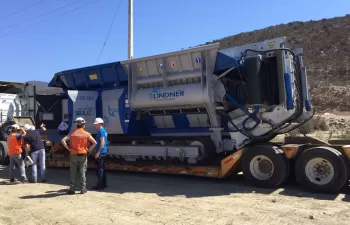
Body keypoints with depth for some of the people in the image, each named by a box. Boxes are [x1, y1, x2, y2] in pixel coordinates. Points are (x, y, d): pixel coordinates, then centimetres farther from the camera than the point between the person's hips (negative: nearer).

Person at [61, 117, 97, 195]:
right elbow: (95, 143, -8)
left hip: (74, 155, 1)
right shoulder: (87, 134, -2)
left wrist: (68, 148, -2)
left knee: (73, 172, 7)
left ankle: (72, 189, 11)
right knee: (82, 172, 6)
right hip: (83, 155, -1)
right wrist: (89, 149, 0)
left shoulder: (72, 133, 1)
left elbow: (63, 140, -7)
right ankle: (83, 189, 9)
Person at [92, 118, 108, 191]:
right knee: (102, 169, 15)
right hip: (103, 153, 10)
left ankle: (100, 186, 0)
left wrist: (98, 152, -22)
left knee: (99, 170, -5)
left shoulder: (101, 131, -13)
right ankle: (103, 184, 22)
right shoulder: (104, 131, 16)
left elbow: (102, 142, -21)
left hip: (101, 153, -10)